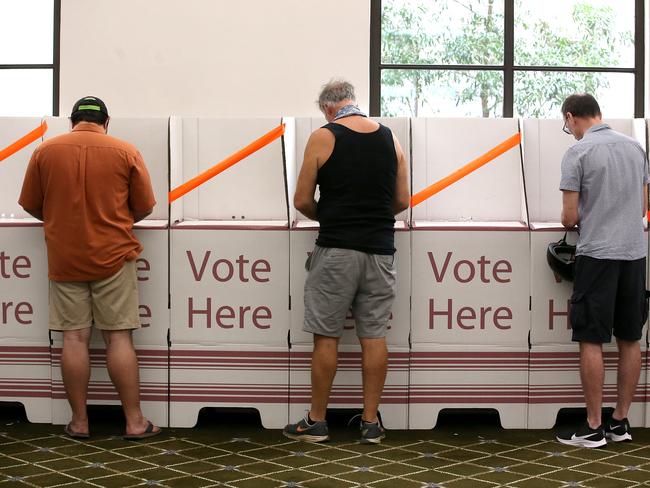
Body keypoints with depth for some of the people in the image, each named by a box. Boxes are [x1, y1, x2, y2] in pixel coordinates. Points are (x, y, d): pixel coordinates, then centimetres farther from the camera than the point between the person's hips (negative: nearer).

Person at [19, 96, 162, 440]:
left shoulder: (45, 151, 1)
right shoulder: (126, 152, -2)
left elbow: (31, 206, 7)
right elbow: (145, 208, 1)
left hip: (64, 259, 1)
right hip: (113, 257, -1)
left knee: (74, 337, 5)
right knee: (118, 337, 2)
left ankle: (79, 422, 9)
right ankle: (134, 421, 4)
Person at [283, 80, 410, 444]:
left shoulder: (323, 138, -3)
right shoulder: (390, 138, 8)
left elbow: (302, 201, -2)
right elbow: (403, 201, 11)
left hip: (336, 250, -4)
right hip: (379, 249, 4)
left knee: (327, 337, 3)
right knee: (374, 336, 6)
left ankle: (317, 421, 10)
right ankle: (371, 422, 11)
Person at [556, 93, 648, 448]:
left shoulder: (578, 153, -8)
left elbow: (569, 218, -8)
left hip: (597, 253, -6)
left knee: (592, 340, -1)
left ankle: (593, 427, 2)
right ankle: (620, 422, 17)